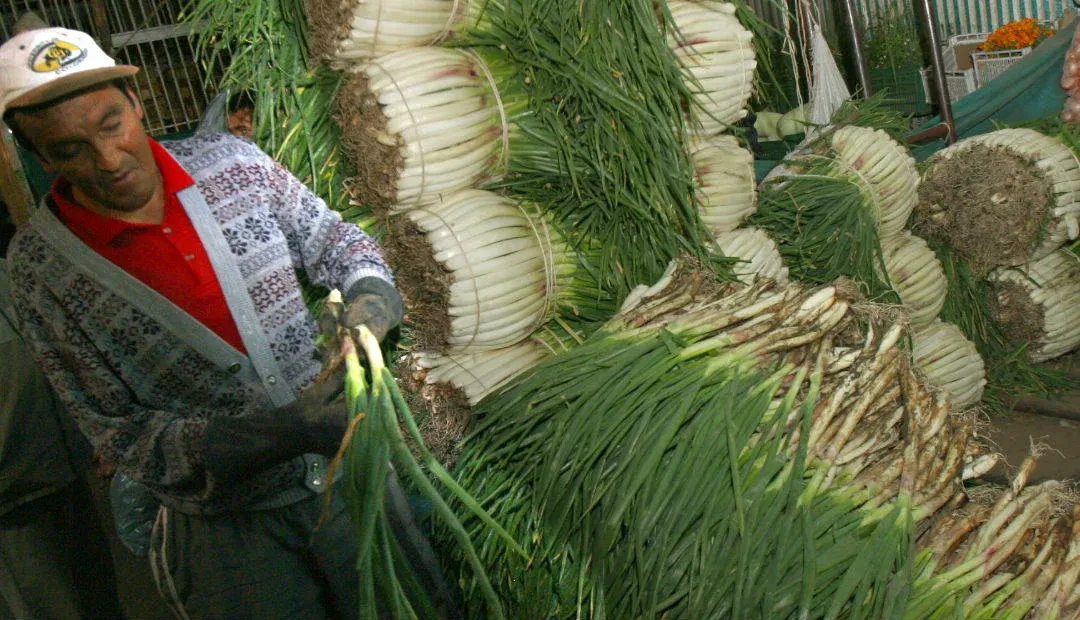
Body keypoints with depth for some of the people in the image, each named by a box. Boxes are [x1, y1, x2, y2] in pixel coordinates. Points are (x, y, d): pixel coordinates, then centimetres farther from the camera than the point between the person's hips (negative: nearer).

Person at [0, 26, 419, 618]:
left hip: (348, 469, 3)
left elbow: (337, 241, 6)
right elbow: (117, 430, -10)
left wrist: (366, 309, -18)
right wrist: (278, 433, -24)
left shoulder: (230, 161, -5)